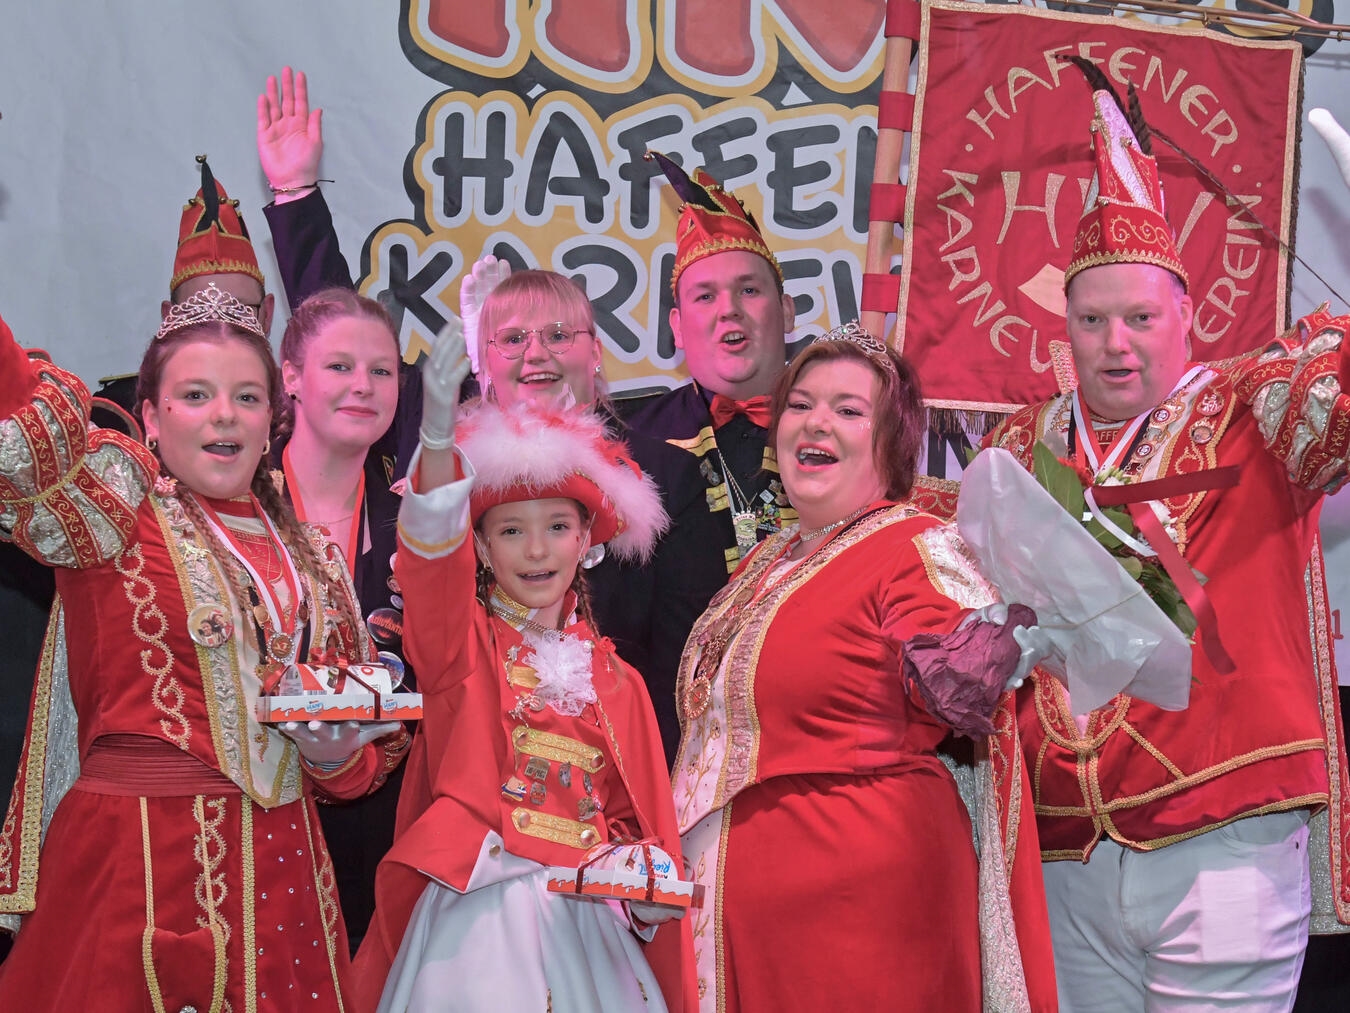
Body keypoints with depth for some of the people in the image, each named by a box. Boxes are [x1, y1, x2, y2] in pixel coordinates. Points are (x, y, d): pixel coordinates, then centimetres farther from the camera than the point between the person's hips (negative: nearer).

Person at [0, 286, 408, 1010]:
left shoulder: (307, 556, 14)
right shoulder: (116, 502, 0)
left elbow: (371, 751, 19)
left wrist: (335, 752, -1)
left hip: (283, 863, 5)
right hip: (140, 864, -5)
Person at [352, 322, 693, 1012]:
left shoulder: (615, 681, 12)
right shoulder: (465, 642, 2)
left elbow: (636, 813, 16)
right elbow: (434, 554, -18)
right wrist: (438, 436, -36)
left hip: (587, 915, 3)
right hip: (478, 912, -3)